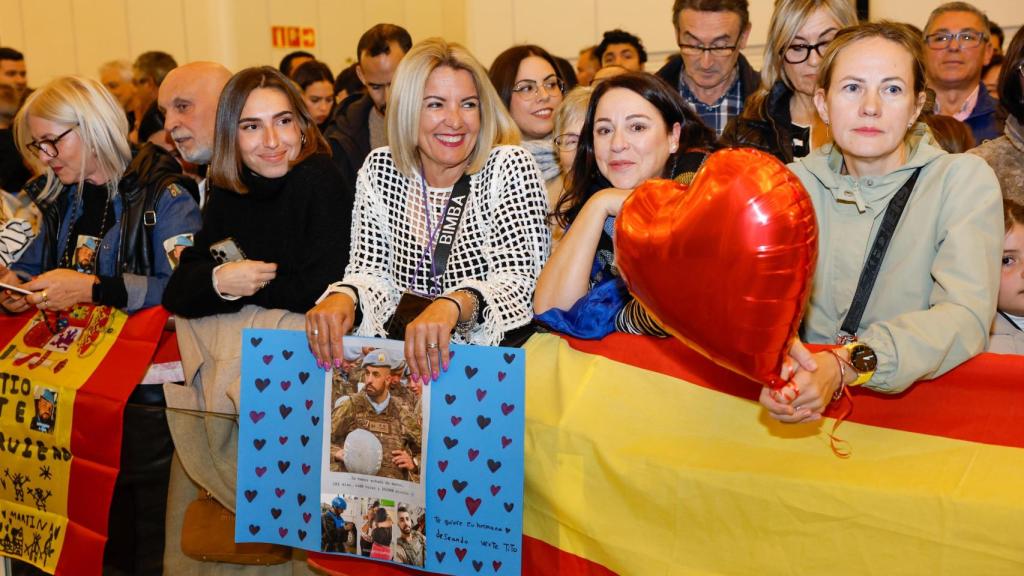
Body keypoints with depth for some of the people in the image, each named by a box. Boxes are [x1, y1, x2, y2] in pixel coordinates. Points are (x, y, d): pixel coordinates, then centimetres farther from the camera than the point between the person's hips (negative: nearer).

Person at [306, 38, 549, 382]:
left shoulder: (510, 167, -6)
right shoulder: (380, 169, 5)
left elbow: (516, 280, -16)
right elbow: (372, 271, 4)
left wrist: (454, 305, -37)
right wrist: (343, 297, -21)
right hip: (397, 345, 3)